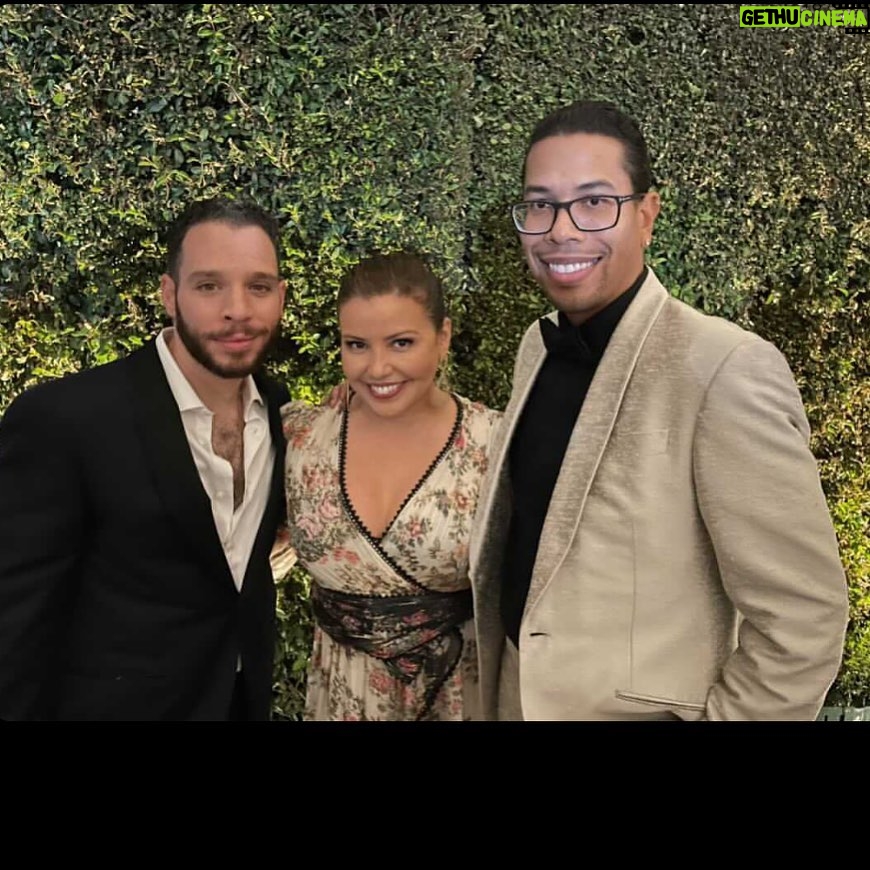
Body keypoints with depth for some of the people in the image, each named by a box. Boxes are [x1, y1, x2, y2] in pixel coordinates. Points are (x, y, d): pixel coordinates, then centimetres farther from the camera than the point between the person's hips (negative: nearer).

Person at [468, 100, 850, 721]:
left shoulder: (725, 370, -23)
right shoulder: (538, 346, 0)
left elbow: (803, 620, -22)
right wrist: (498, 685, 9)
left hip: (639, 709, -6)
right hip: (516, 694, 6)